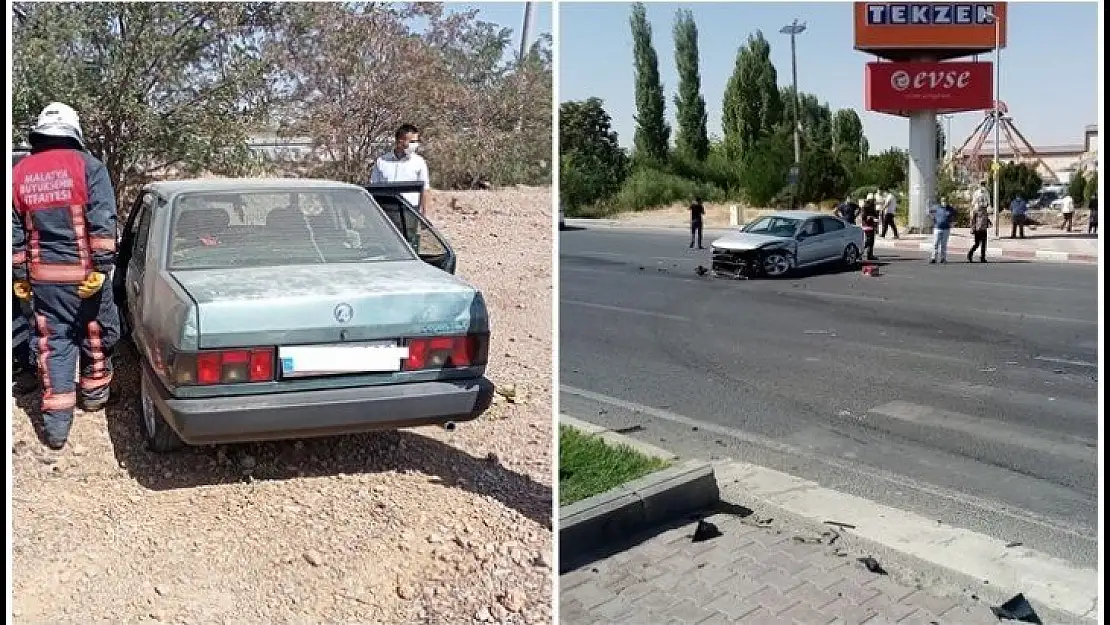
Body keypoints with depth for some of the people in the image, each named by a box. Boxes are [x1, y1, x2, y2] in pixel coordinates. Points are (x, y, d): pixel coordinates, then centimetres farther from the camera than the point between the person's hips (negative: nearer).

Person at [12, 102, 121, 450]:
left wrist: (18, 276, 15)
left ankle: (56, 421, 3)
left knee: (51, 343, 6)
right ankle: (94, 393, 34)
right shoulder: (87, 165, -5)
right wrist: (101, 266, -14)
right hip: (85, 274, -3)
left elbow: (13, 232, 10)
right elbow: (103, 221, -14)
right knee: (95, 336, 17)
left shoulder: (19, 173, 7)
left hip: (43, 277, 3)